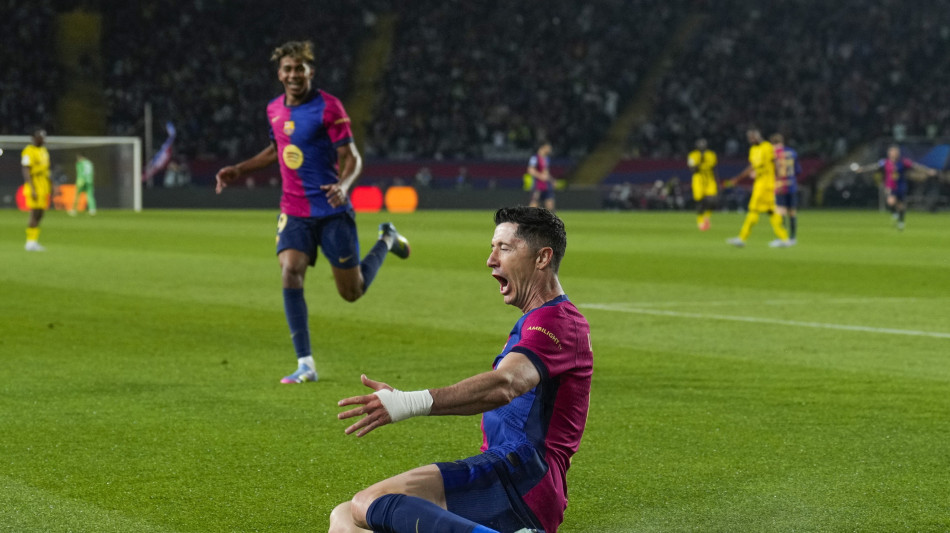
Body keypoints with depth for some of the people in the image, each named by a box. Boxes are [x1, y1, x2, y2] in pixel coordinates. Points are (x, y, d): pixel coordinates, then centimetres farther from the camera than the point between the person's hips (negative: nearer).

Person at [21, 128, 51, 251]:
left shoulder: (44, 151, 17)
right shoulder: (29, 151, -11)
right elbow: (26, 172, -15)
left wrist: (50, 187, 21)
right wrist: (32, 189, -21)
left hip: (44, 187, 8)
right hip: (34, 187, -8)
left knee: (39, 215, 7)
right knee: (35, 215, -11)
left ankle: (33, 242, 11)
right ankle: (31, 242, -7)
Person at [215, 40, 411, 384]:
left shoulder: (328, 107, -11)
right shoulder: (274, 109, 7)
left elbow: (352, 157, -12)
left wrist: (343, 185, -32)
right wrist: (239, 170, 19)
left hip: (332, 212, -4)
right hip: (294, 211, 4)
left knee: (352, 292, 4)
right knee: (290, 273, -19)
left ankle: (386, 240, 35)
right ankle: (306, 365, -15)